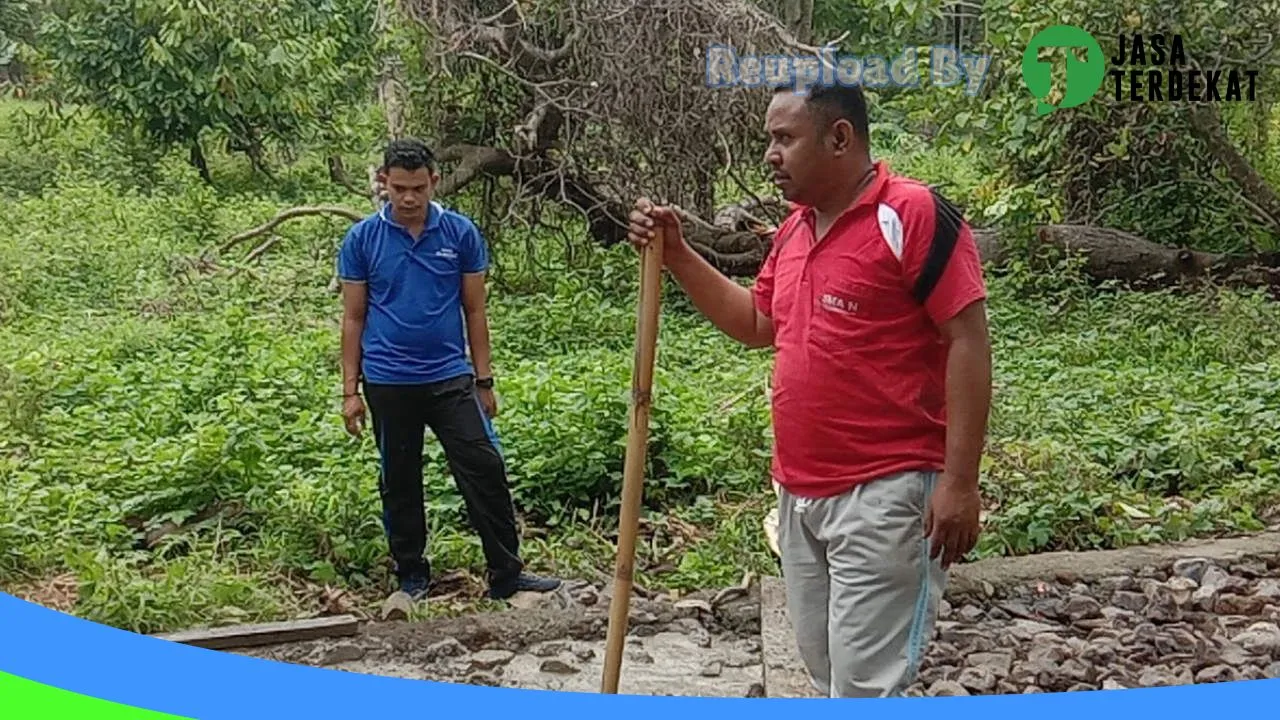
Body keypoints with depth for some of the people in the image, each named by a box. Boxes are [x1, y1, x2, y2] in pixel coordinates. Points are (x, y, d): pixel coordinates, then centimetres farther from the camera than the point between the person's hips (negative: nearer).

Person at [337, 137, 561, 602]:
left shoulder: (460, 233, -1)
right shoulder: (361, 239, -1)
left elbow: (474, 311, 5)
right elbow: (353, 318, 3)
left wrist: (484, 380, 5)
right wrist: (350, 390, 1)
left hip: (451, 377, 0)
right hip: (388, 383, 0)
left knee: (485, 471, -4)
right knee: (399, 482, 11)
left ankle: (506, 574, 5)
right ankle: (412, 576, 26)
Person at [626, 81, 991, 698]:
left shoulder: (914, 215, -14)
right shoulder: (794, 228, 12)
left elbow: (968, 342, -16)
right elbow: (756, 325, 23)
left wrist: (959, 481, -19)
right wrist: (676, 255, 12)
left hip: (884, 495, -8)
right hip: (800, 494, 9)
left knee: (865, 684, -4)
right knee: (826, 675, 17)